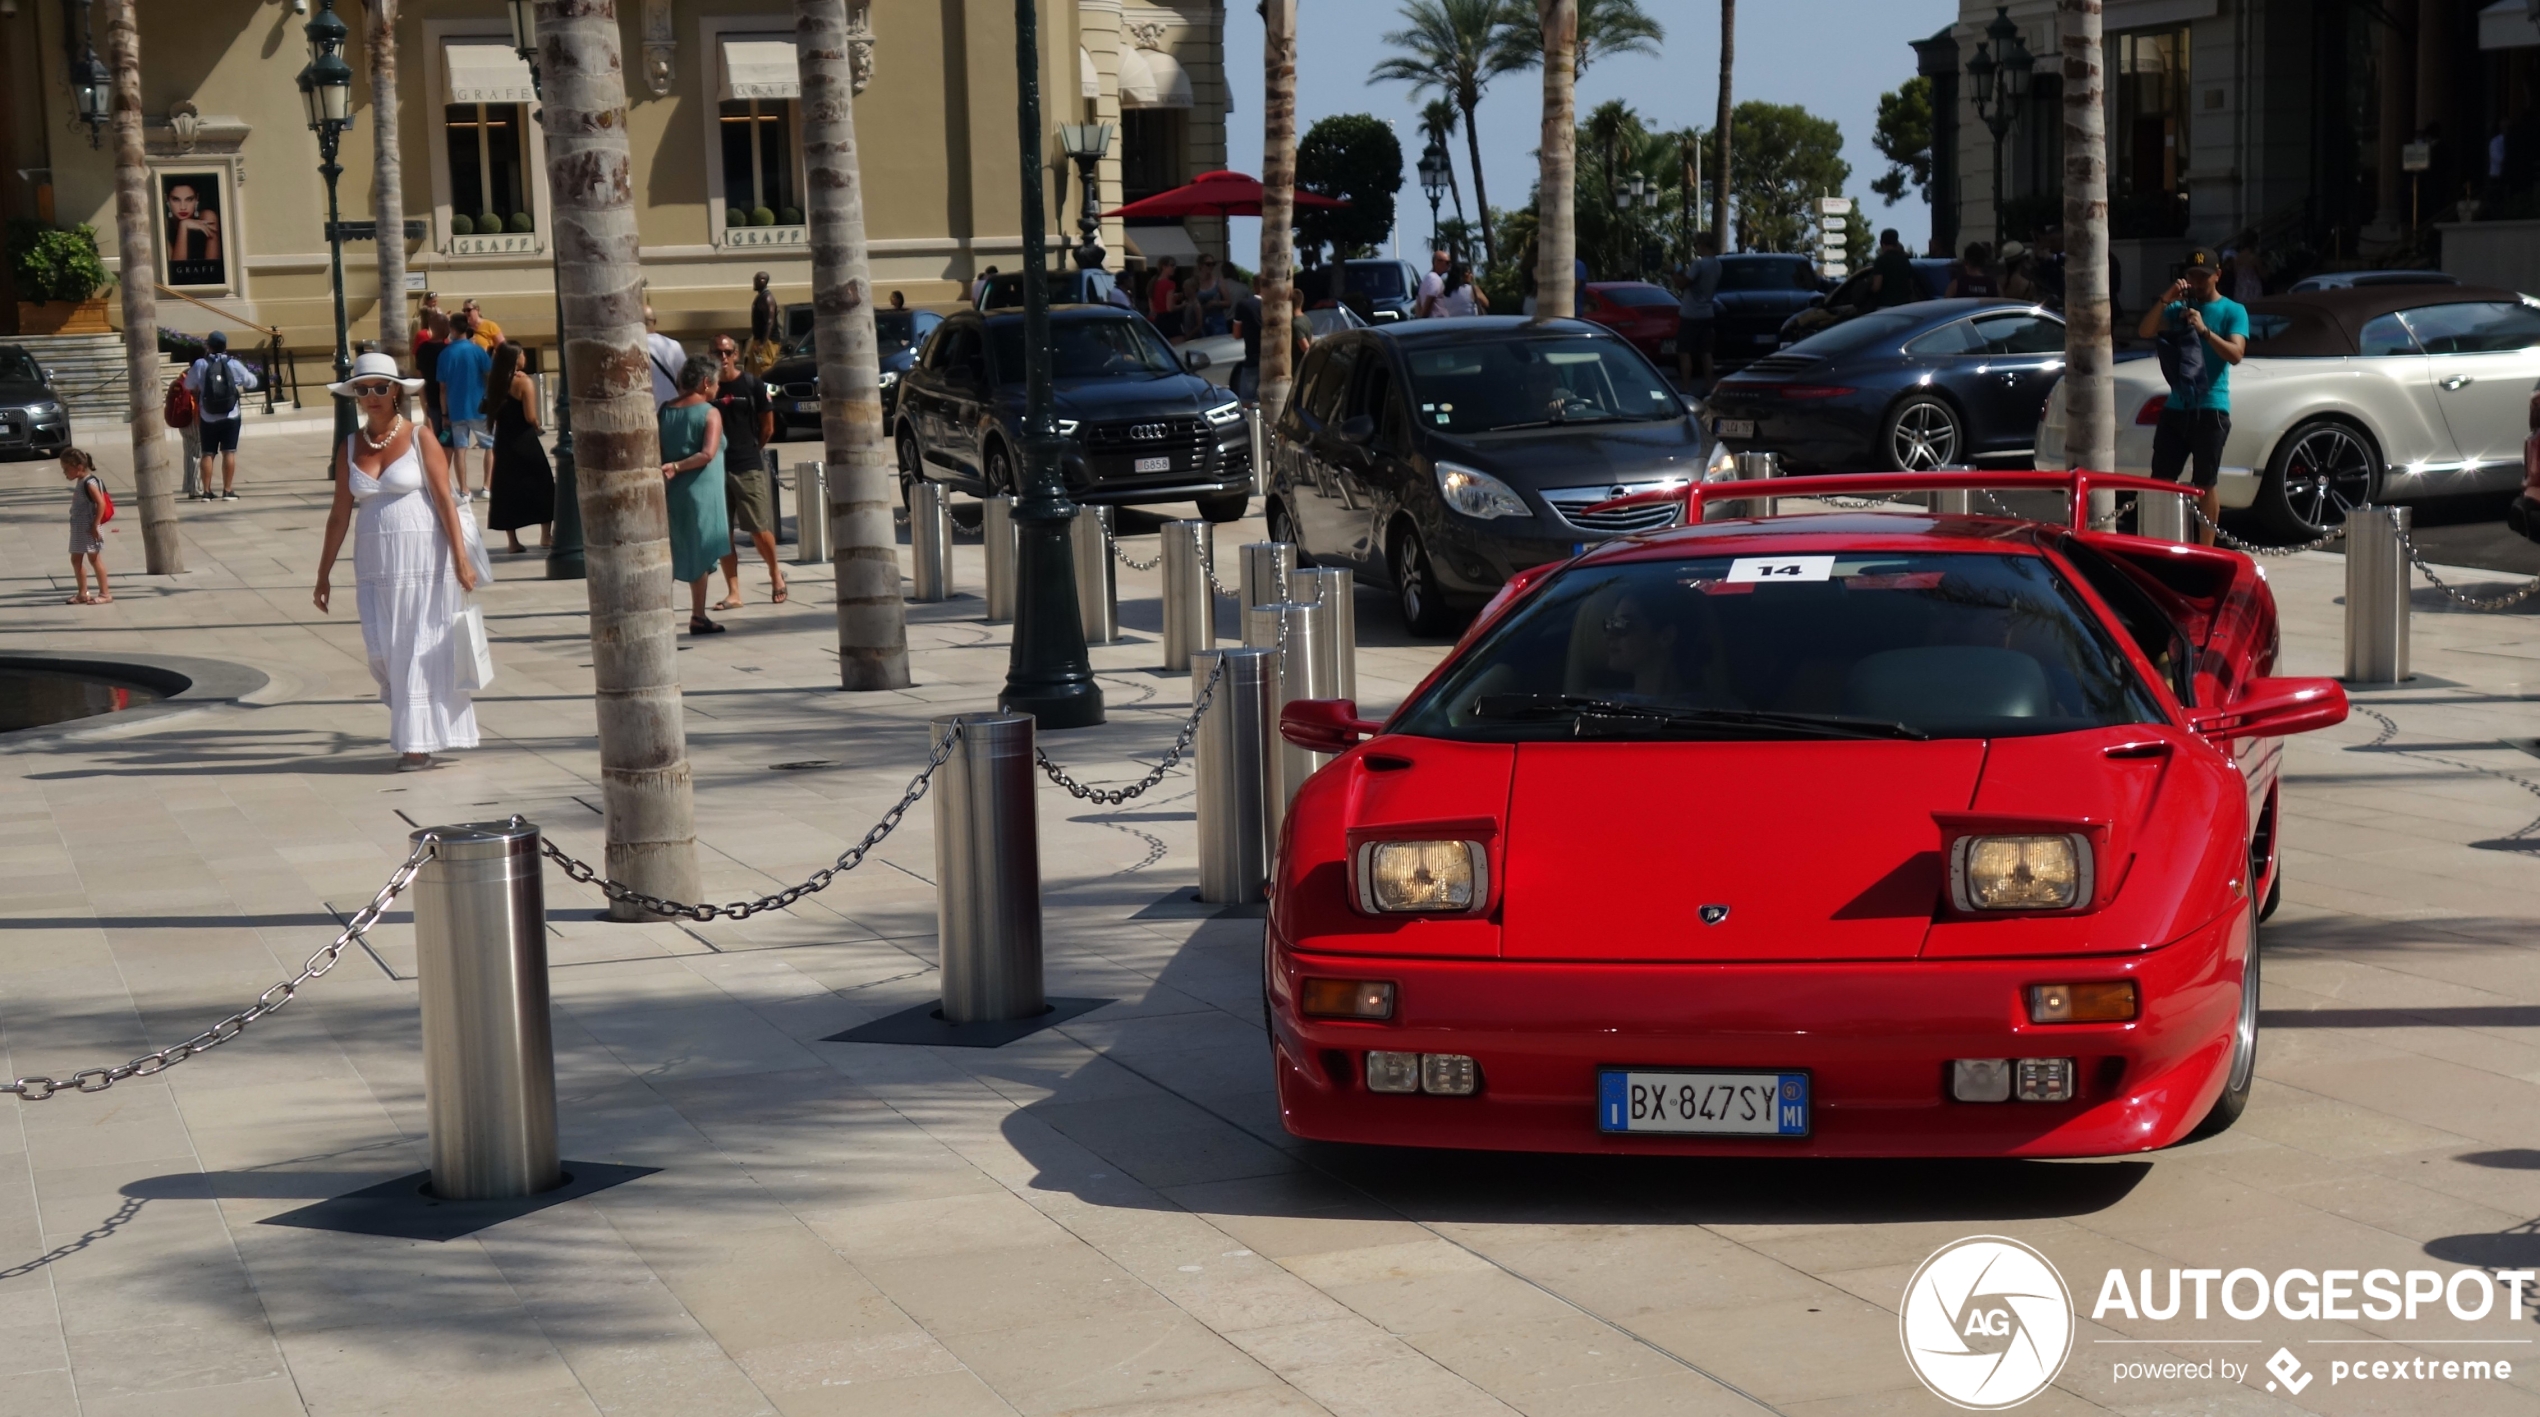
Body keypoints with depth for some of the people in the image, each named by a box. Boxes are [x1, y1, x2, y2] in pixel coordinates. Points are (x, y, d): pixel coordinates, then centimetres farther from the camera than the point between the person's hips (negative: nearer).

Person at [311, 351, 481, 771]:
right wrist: (324, 573, 11)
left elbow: (446, 501, -7)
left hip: (423, 559, -4)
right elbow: (339, 514, 11)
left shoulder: (420, 440, -4)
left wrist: (461, 559, -14)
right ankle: (410, 726, 21)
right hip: (374, 562, 4)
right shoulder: (350, 448, 7)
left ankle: (420, 743, 5)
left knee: (422, 649, -2)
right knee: (382, 651, -2)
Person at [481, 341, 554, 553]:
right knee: (541, 484, 10)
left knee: (506, 488, 9)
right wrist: (537, 425, 1)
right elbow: (530, 417, -17)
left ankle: (513, 541, 9)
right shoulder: (524, 382, -14)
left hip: (503, 441, 5)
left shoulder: (494, 383, 3)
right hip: (524, 440, -5)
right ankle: (545, 535, 12)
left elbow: (491, 413, 7)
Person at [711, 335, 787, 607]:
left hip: (748, 468, -2)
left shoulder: (753, 386, -1)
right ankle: (733, 593, 8)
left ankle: (776, 575, 22)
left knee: (759, 530, -3)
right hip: (716, 468, 2)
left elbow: (768, 428, 6)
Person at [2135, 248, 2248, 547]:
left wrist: (2205, 331, -25)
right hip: (2176, 407, 5)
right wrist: (2165, 300, -15)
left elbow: (2235, 354, -13)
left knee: (2206, 482, -2)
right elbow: (2145, 332, -1)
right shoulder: (2179, 308, 14)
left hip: (2211, 408, -5)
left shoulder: (2233, 311, 1)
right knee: (2160, 479, 3)